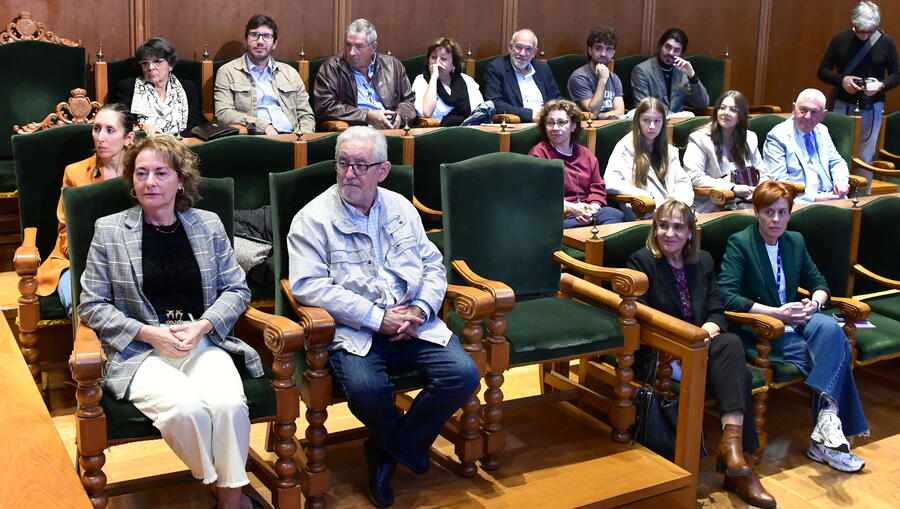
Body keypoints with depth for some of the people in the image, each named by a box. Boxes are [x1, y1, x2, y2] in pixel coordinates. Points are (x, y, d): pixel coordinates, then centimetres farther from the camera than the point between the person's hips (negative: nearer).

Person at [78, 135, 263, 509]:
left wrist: (203, 325, -8)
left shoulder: (208, 225, 10)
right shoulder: (109, 230, 5)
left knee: (229, 404, -30)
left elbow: (236, 289, 11)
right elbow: (92, 306, 4)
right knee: (186, 408, -32)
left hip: (204, 342, 2)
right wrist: (149, 333, -9)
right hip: (140, 352, -2)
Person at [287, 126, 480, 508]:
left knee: (463, 374, -18)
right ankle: (409, 446, 3)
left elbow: (434, 266, 16)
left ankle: (388, 451, 3)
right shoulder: (312, 219, -1)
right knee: (366, 388, -33)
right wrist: (377, 318, -16)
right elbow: (309, 285, -12)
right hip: (353, 330, -4)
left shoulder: (401, 208, 14)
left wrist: (420, 310, -6)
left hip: (413, 323, 4)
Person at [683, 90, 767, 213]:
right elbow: (693, 176, -12)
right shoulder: (700, 139, 1)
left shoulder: (750, 138, 19)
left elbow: (762, 174, 22)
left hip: (747, 200, 6)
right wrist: (733, 188, -17)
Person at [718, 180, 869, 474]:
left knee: (830, 327, -29)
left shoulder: (795, 241, 13)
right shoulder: (739, 243, -6)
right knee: (835, 350, -26)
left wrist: (816, 302, -5)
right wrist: (777, 313, -20)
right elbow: (727, 297, -17)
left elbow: (819, 284, 20)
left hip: (795, 321, 6)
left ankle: (825, 434, -28)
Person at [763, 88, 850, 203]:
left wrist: (841, 180, 0)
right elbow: (779, 181, -13)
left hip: (830, 196, 6)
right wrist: (814, 198, -20)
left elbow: (836, 162, 24)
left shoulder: (822, 131, 17)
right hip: (801, 202, -6)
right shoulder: (777, 136, -5)